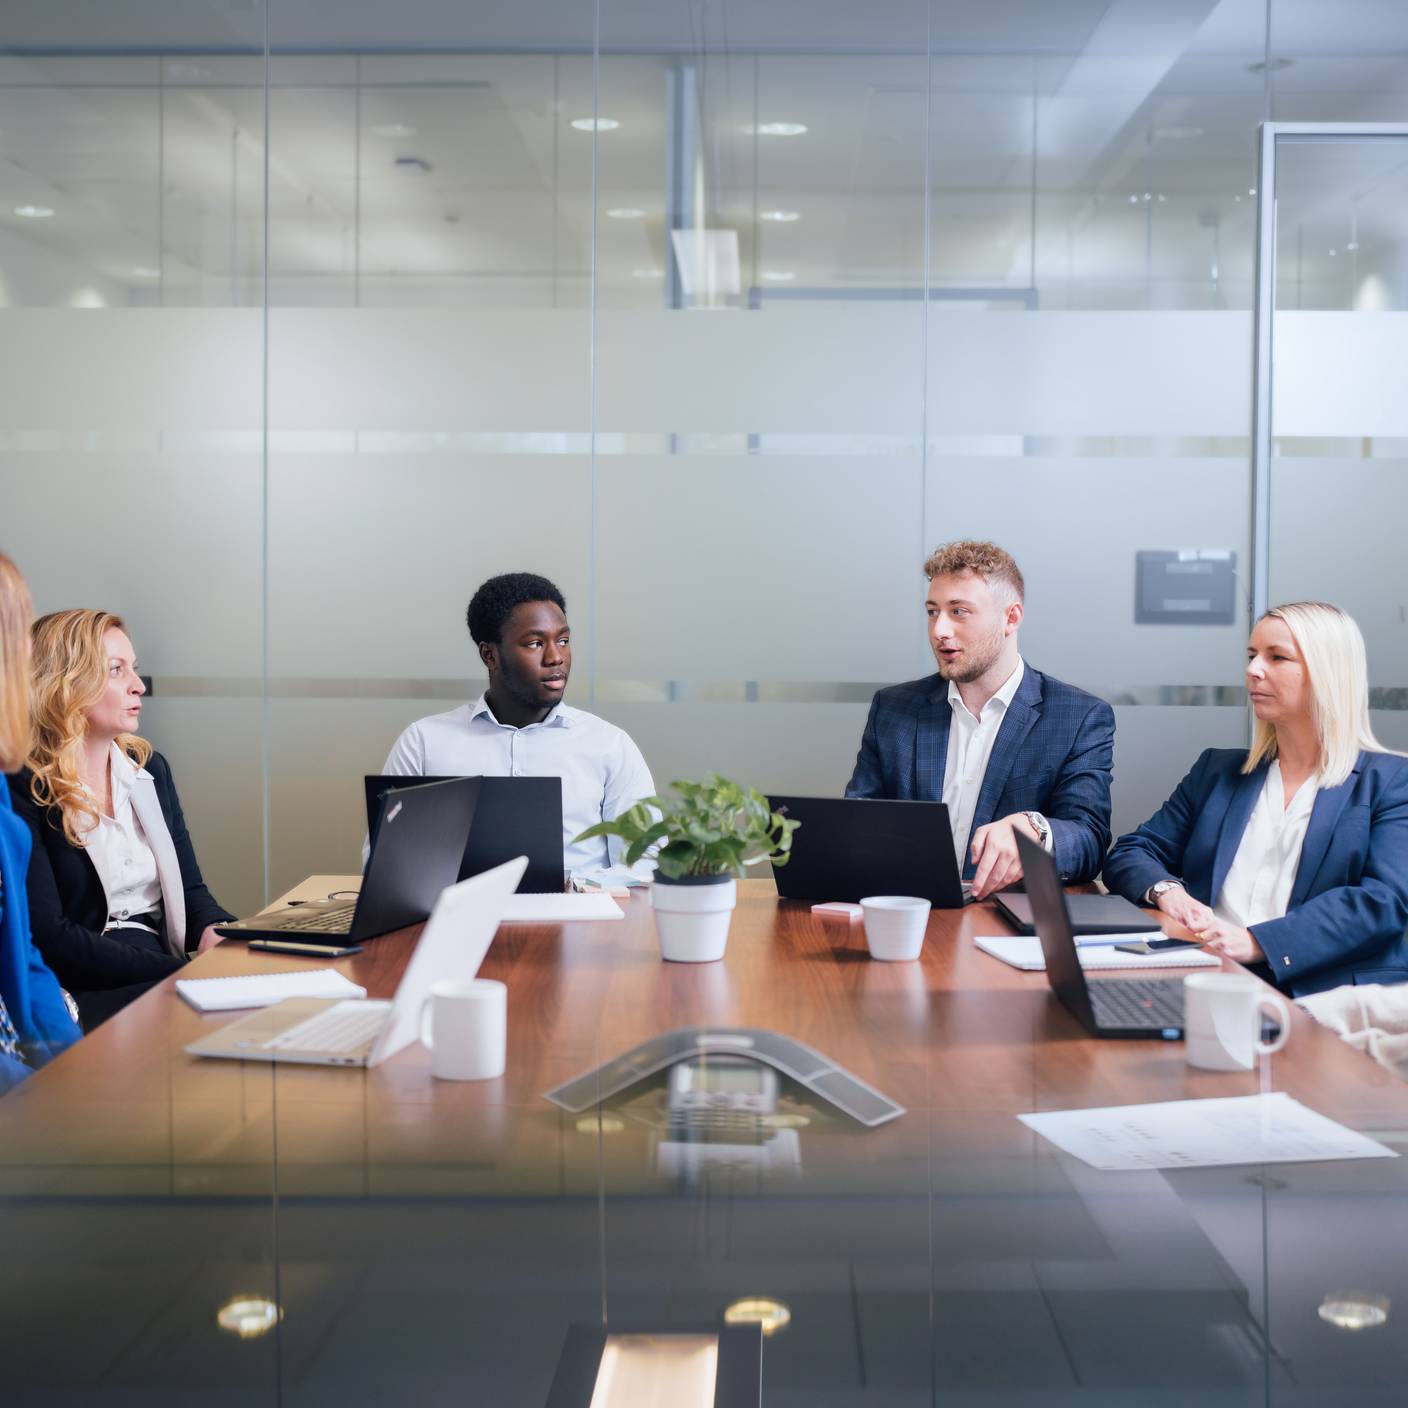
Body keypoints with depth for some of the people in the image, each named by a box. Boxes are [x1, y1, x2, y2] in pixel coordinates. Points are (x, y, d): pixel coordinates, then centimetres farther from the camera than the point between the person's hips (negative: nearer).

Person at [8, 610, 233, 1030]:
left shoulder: (150, 768, 16)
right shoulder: (22, 790, -6)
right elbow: (46, 934, -13)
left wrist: (216, 933, -8)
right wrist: (184, 974, -19)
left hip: (165, 972, 7)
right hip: (82, 995, -7)